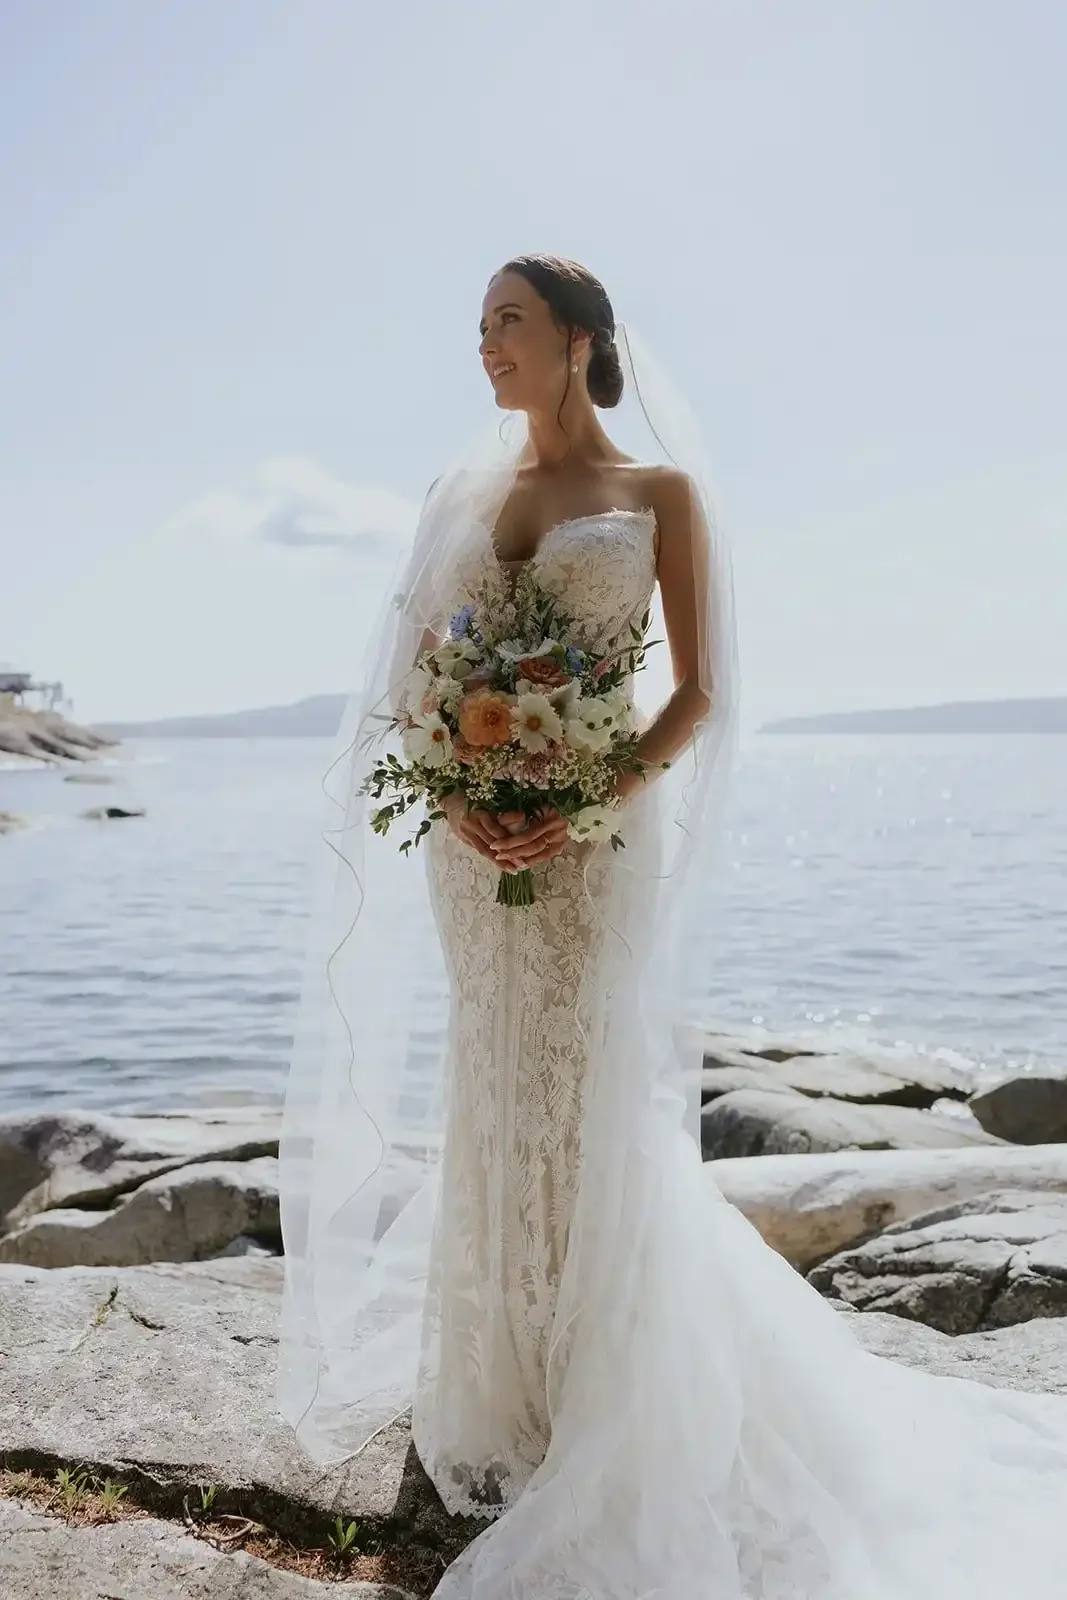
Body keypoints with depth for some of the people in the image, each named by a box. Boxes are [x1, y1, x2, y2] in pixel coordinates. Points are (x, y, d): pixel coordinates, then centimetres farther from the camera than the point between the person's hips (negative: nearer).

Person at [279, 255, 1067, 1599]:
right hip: (475, 836, 4)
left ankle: (609, 1432, 17)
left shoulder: (662, 493, 1)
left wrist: (592, 806, -18)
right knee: (493, 1102, 9)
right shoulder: (465, 496, 12)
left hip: (599, 834, -4)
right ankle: (506, 1400, 27)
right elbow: (417, 676, 9)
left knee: (590, 1103, -1)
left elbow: (700, 693, -4)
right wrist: (454, 795, -10)